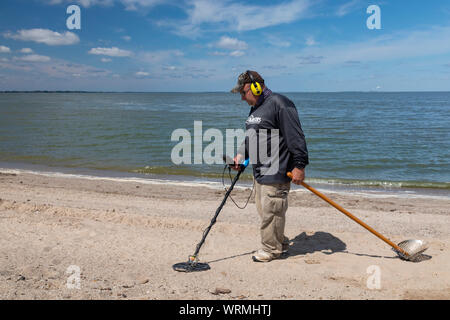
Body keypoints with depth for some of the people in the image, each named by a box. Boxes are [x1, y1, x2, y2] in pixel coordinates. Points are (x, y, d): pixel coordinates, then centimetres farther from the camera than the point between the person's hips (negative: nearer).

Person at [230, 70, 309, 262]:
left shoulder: (279, 104, -14)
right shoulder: (255, 109, 17)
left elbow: (295, 137, -18)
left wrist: (299, 166, -19)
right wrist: (241, 155, 11)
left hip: (276, 173, -10)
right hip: (260, 172, 10)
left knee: (271, 211, -3)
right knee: (263, 209, 16)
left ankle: (271, 249, 13)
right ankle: (281, 244, 30)